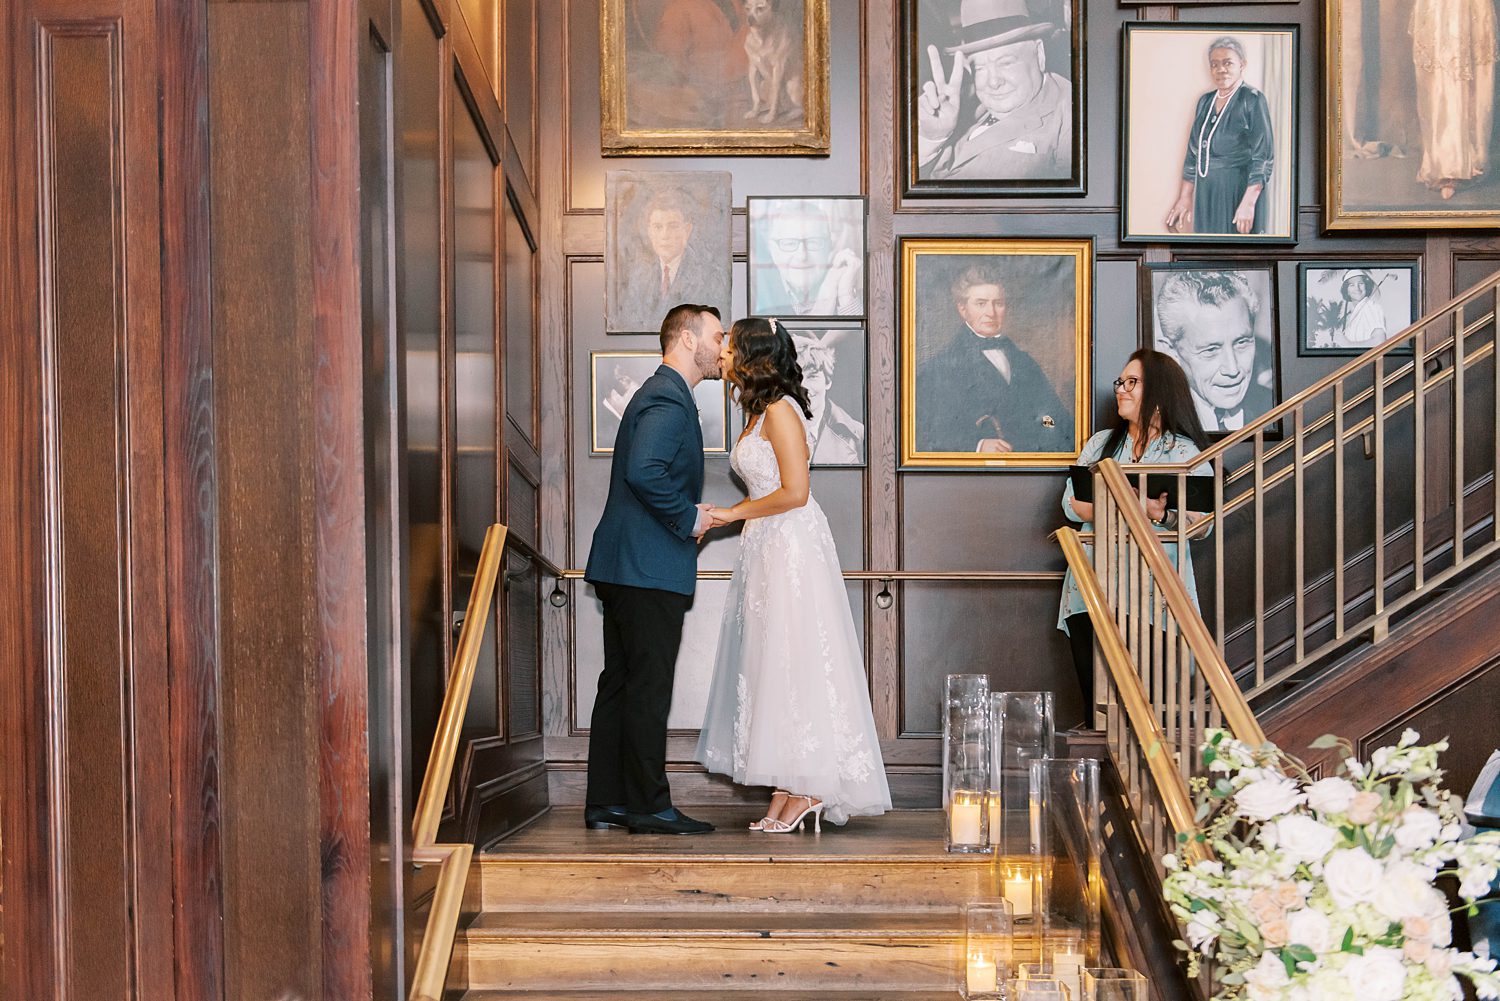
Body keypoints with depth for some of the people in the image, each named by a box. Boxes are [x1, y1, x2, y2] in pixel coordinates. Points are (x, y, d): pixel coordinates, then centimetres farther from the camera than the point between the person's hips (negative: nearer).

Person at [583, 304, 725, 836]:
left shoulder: (661, 394, 20)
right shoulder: (668, 399, -13)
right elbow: (644, 472, -27)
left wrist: (689, 513, 11)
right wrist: (688, 517, -16)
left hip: (624, 569, 11)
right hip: (651, 571, -11)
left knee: (621, 685, 11)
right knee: (648, 686, -5)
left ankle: (606, 802, 16)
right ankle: (648, 806, 0)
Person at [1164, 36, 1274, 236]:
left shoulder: (1252, 100, -7)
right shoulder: (1205, 102, 11)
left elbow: (1263, 156, -13)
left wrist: (1248, 203, -19)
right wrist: (1185, 197, 11)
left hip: (1239, 191, -6)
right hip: (1206, 194, 6)